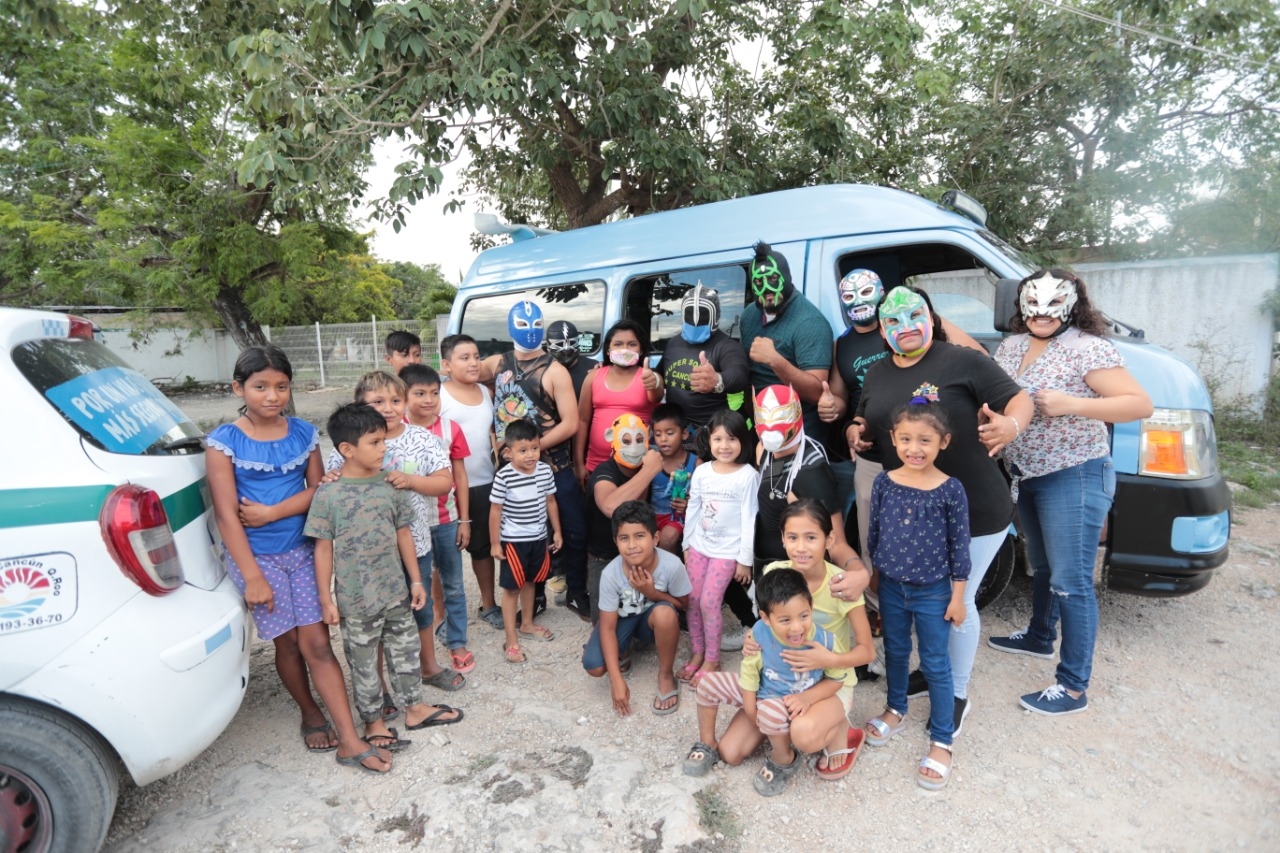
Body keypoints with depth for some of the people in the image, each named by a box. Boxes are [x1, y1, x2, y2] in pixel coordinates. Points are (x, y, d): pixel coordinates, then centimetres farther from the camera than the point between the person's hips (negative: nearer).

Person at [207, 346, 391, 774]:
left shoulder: (304, 433, 1)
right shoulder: (224, 441, -8)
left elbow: (317, 490, -1)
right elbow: (226, 515, -11)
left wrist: (273, 512, -17)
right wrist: (252, 577, -13)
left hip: (303, 551, 2)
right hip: (256, 556, -2)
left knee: (317, 643, 1)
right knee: (288, 642, 9)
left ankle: (350, 741, 6)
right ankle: (311, 715, 34)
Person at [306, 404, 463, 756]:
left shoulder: (391, 485, -4)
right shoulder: (328, 494, -15)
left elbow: (403, 534, 4)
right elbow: (323, 548, -9)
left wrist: (416, 580, 6)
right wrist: (326, 599, -7)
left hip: (396, 591, 4)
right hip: (355, 600, -4)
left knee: (406, 650, 18)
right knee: (364, 664, 13)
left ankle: (415, 708, 37)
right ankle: (373, 723, 32)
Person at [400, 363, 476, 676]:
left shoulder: (450, 429, -4)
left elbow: (459, 477, 1)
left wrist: (464, 520, 1)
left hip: (446, 520, 1)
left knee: (453, 586, 13)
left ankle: (457, 643, 28)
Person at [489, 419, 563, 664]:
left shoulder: (545, 470, -5)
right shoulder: (504, 476, -19)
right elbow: (495, 511, -12)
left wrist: (557, 531, 11)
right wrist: (495, 543, -8)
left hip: (539, 538, 5)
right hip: (513, 541, -5)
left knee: (529, 582, 21)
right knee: (511, 588, 4)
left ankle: (527, 624, 40)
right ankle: (511, 640, 14)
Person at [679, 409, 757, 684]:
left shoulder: (749, 476, -11)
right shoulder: (701, 472, 1)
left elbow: (749, 519, -10)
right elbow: (693, 510, 8)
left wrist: (745, 559, -9)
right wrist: (686, 544, 9)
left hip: (728, 550, -4)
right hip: (698, 546, 5)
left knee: (709, 603, -4)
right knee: (693, 600, 8)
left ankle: (711, 659, 15)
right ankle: (696, 653, 26)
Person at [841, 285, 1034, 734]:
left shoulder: (964, 361, -10)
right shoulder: (877, 374, 8)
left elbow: (1019, 399, -9)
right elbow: (864, 421, 19)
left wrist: (1011, 424, -30)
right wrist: (855, 432, -3)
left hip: (973, 511, -5)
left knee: (957, 602, 7)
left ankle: (957, 693, 29)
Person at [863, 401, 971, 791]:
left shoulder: (951, 489, -15)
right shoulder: (884, 482, -8)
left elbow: (959, 546, -8)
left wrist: (958, 597, -5)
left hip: (933, 592, -3)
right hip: (891, 587, 3)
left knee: (936, 665, 9)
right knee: (895, 652, 21)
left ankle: (942, 741, 26)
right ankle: (896, 708, 45)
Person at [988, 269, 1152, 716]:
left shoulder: (1088, 348, -14)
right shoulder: (1011, 346, 7)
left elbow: (1140, 404, -18)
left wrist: (1071, 404, -29)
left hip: (1073, 478, -7)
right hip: (1026, 476, 7)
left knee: (1070, 581, -2)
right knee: (1041, 565, 24)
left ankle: (1073, 687, 9)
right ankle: (1039, 636, 45)